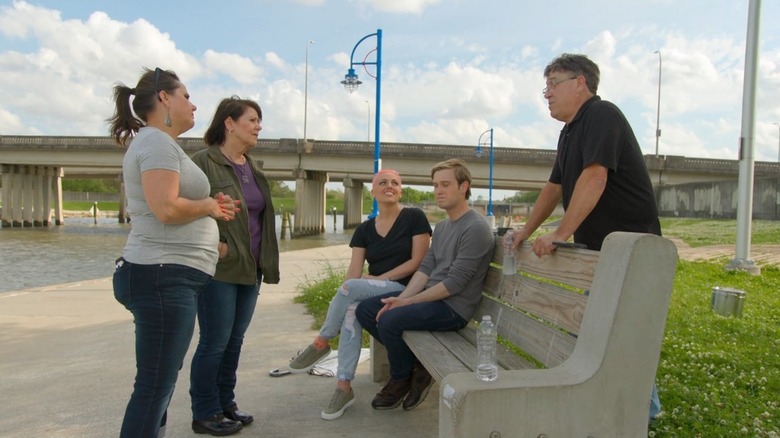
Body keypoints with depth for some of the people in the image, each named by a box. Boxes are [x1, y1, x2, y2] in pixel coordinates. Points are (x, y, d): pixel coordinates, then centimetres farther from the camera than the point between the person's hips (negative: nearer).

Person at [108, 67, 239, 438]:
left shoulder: (156, 142, 21)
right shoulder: (157, 142, -11)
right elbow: (166, 209, -23)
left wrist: (208, 207, 10)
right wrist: (209, 206, -6)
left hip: (167, 278, 11)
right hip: (163, 276, -11)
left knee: (160, 381, 18)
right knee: (156, 384, -5)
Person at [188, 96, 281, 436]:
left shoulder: (253, 168, 14)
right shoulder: (204, 161, -9)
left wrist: (266, 264, 12)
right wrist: (213, 245, -18)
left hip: (249, 269, 7)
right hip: (219, 269, -7)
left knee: (234, 341, 14)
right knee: (215, 342, 1)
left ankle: (225, 405, 27)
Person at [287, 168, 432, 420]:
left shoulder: (414, 218, -3)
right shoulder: (364, 230, 9)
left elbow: (418, 261, -9)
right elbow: (353, 273, 0)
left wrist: (379, 278, -14)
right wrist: (341, 302, -18)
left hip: (405, 290, -4)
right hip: (373, 295, 5)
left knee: (351, 288, -27)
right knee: (352, 309, -28)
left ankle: (321, 343, -4)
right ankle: (344, 387, -20)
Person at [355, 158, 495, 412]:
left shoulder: (476, 228, -15)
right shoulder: (441, 226, 14)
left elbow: (454, 283, -20)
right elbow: (425, 269, 9)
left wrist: (408, 302, -16)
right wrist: (400, 298, -8)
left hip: (454, 307, -9)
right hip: (431, 296, 9)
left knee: (390, 321, -27)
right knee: (365, 310, 1)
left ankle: (401, 380, 2)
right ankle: (414, 363, 8)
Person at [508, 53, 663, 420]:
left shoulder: (602, 115, -13)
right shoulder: (570, 132, 16)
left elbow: (594, 177, -25)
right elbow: (555, 186, 22)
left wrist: (560, 233, -26)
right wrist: (527, 230, 20)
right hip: (596, 246, 10)